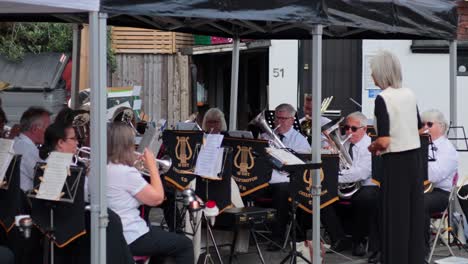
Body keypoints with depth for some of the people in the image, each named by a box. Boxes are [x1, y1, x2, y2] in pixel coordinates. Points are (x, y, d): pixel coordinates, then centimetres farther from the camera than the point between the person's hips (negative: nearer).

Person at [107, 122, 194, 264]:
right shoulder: (126, 172, -24)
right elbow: (157, 198, -16)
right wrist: (152, 166, -7)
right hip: (129, 239, -9)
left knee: (160, 232, 33)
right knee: (184, 244, 5)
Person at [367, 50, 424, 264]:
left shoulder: (383, 99, -15)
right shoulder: (409, 95, 6)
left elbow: (384, 141, -20)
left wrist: (373, 147, -1)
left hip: (395, 162, -7)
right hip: (415, 158, 7)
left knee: (395, 215, 3)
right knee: (414, 212, 13)